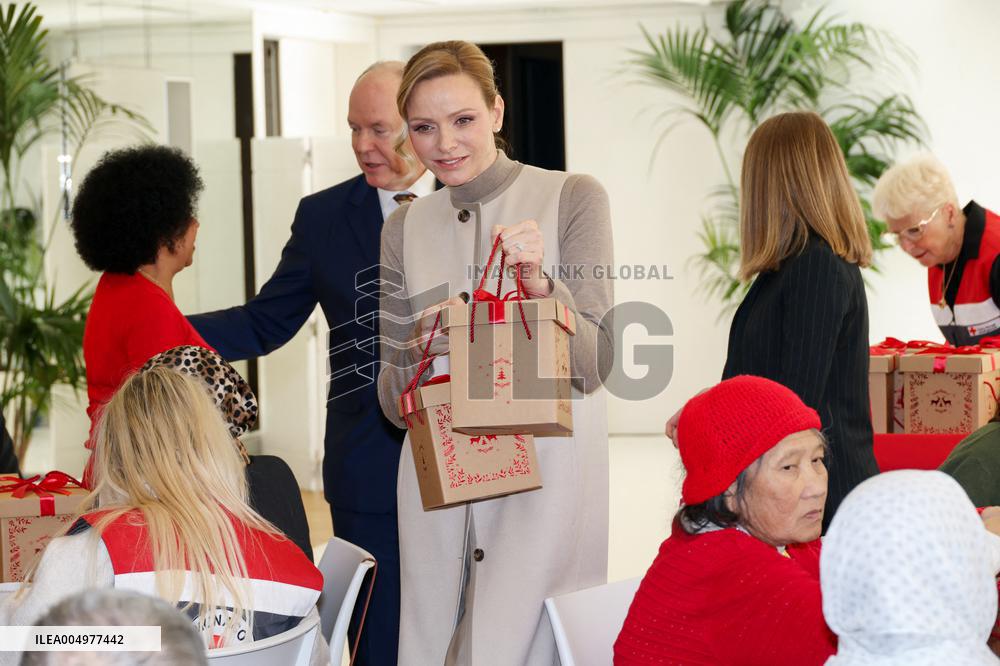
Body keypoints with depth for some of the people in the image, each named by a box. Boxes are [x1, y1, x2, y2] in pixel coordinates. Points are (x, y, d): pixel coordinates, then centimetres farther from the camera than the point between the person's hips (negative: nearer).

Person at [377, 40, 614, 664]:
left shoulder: (572, 198, -3)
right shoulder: (405, 229, 9)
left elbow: (593, 365, -8)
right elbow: (394, 404, 9)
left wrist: (539, 284, -24)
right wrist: (422, 355, -13)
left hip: (546, 471, -4)